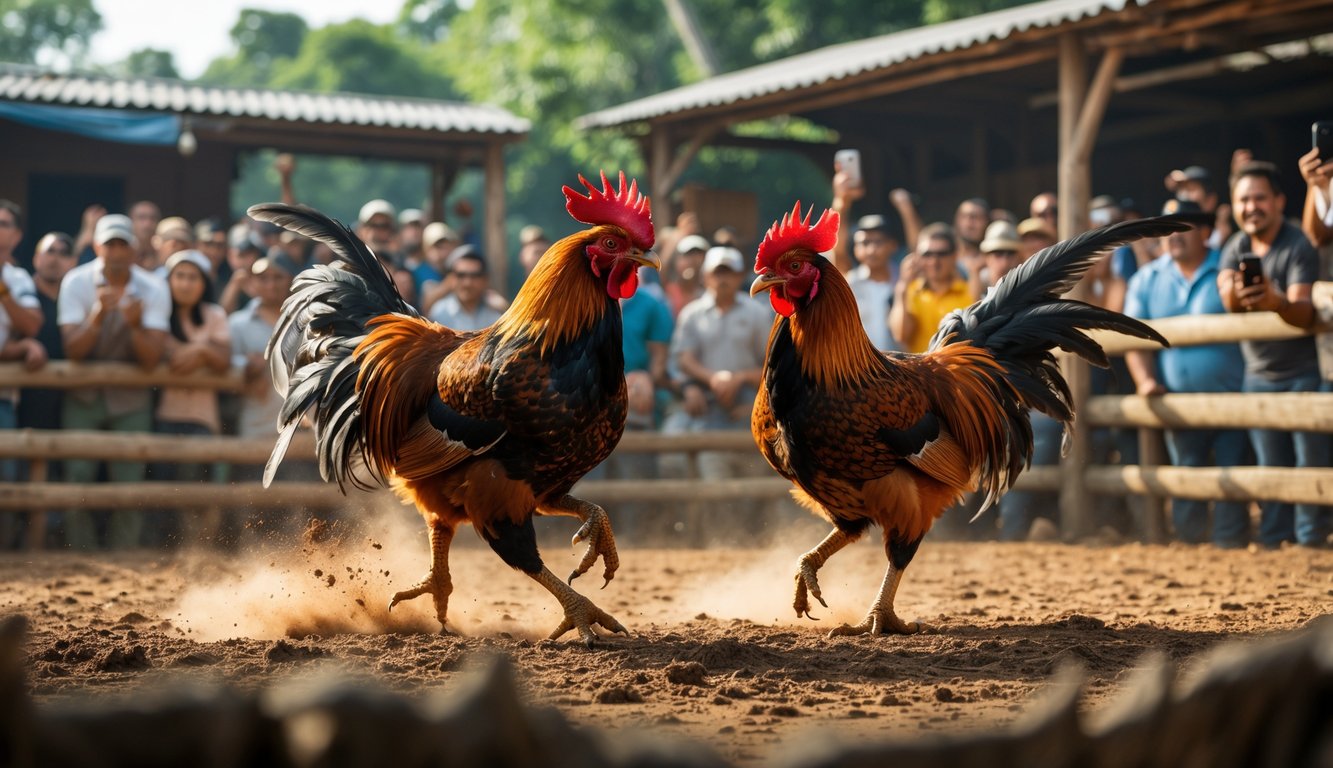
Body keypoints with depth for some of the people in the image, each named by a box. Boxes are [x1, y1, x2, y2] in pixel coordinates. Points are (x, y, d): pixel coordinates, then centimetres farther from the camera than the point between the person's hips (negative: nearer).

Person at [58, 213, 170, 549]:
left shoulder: (153, 289, -13)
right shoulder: (76, 282, -12)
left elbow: (151, 360, -18)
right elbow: (73, 350, -20)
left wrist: (135, 325, -37)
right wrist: (97, 316, -37)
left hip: (131, 399, 0)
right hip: (83, 396, 0)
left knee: (129, 482, -4)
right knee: (77, 479, -5)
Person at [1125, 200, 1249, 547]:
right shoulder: (1147, 280, 9)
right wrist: (1145, 380, -6)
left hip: (1230, 398, -3)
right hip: (1179, 403, 3)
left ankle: (1230, 544, 4)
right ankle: (1188, 543, 17)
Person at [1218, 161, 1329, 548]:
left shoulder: (1298, 247, -14)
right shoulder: (1235, 248, 2)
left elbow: (1303, 312, -26)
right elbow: (1228, 304, -16)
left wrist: (1277, 302, -48)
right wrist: (1235, 293, -39)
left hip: (1305, 373, -5)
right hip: (1259, 374, 5)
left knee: (1311, 463, -4)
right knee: (1270, 467, 9)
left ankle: (1310, 539, 4)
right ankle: (1272, 539, 15)